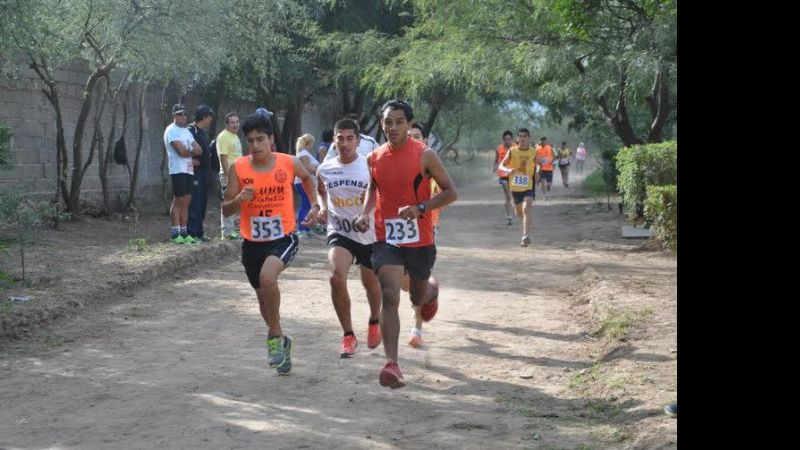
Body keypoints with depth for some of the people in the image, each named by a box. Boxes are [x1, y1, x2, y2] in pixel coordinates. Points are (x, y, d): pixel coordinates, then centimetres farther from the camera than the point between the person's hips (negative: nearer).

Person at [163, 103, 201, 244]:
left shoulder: (187, 131, 21)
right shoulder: (172, 131, -7)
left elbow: (199, 150, 11)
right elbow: (182, 151, -18)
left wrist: (187, 151, -8)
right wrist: (192, 150, 2)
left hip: (189, 170, 8)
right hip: (178, 170, -8)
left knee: (186, 202, 7)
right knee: (178, 201, -7)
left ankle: (184, 233, 10)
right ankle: (175, 234, -4)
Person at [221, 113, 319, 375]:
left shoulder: (289, 163, -7)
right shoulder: (238, 168, -6)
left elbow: (307, 178, 18)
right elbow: (226, 210, -2)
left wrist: (314, 205, 8)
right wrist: (239, 199, -21)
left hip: (283, 238, -3)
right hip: (252, 243, 3)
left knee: (267, 277, -31)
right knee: (264, 298, 17)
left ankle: (274, 335, -10)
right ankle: (280, 341, 44)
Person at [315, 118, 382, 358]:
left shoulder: (370, 166, -11)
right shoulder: (325, 169, -2)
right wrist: (323, 208, 1)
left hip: (369, 233, 0)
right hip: (339, 232, 1)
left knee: (371, 283, 16)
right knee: (337, 277, -24)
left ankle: (374, 321, 50)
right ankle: (348, 335, -10)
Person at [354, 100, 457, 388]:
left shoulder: (425, 155, -11)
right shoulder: (374, 158, 1)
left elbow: (450, 193, -8)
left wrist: (420, 208, -22)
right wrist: (365, 213, 2)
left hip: (420, 239, -1)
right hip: (387, 238, 1)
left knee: (418, 298, 18)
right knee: (389, 298, -15)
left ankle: (431, 290, 57)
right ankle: (391, 364, -18)